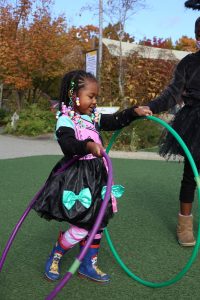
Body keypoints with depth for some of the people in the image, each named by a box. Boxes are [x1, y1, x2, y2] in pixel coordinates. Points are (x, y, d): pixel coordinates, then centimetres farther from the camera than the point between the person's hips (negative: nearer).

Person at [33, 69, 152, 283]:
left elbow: (115, 121, 12)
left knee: (98, 222, 15)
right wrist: (88, 146, -49)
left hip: (96, 175, 8)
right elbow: (68, 145, -31)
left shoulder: (94, 117, 9)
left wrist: (134, 112, -3)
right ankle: (53, 259, 23)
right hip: (75, 177, -8)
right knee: (81, 226, -6)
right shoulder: (65, 120, -15)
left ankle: (88, 265, 34)